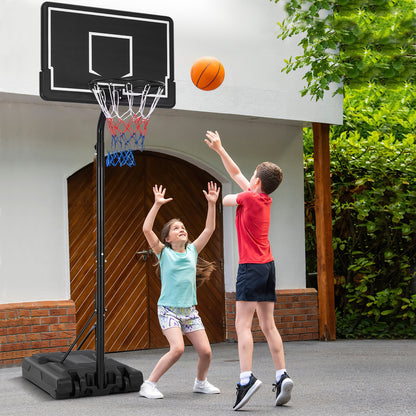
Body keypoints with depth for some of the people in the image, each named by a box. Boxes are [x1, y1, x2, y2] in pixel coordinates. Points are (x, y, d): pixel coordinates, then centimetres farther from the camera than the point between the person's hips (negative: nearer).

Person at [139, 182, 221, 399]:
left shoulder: (192, 251, 10)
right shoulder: (164, 253, -1)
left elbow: (209, 229, 7)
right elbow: (146, 230, -15)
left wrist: (211, 204, 0)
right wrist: (157, 205, -18)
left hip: (190, 310, 5)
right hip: (168, 308, -5)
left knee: (205, 351, -2)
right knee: (177, 348, -23)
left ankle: (200, 382, 26)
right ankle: (149, 385, -11)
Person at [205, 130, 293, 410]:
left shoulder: (250, 197, -11)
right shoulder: (266, 200, 12)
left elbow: (225, 200, 7)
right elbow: (237, 174, 22)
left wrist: (215, 197, 30)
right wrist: (219, 150, 25)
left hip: (251, 266, -8)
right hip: (268, 265, 8)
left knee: (243, 325, -12)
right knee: (268, 325, 9)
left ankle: (246, 378, -22)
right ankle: (282, 376, 4)